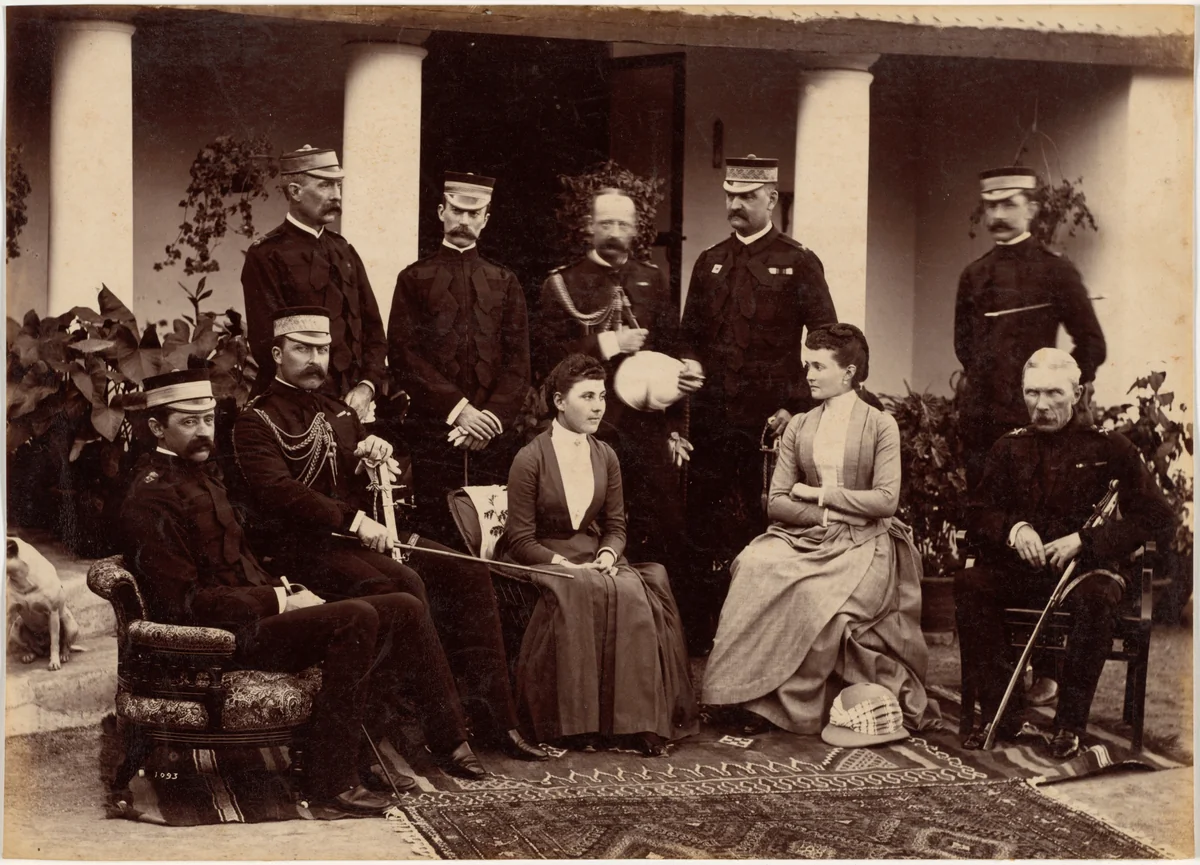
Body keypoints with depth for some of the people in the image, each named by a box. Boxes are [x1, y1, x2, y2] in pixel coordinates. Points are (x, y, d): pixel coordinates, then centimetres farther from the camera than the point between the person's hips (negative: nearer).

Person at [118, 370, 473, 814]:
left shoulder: (199, 474, 18)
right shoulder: (149, 501, -12)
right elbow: (185, 603, -19)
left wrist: (285, 592, 4)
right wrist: (280, 601, -16)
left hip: (257, 610, 10)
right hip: (231, 636, -10)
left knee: (405, 611, -2)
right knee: (356, 618, -29)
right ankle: (330, 779, -24)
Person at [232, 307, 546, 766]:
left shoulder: (339, 412, 23)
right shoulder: (257, 422, -2)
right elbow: (277, 491, -19)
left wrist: (382, 456, 0)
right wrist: (354, 520, -27)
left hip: (366, 535, 8)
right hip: (308, 547, -8)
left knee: (468, 573, -10)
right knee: (404, 584, -32)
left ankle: (494, 718, -11)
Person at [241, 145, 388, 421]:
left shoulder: (344, 252, 15)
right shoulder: (266, 256, -6)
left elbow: (373, 329, 14)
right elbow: (267, 345, -12)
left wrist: (366, 388, -3)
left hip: (352, 403, 6)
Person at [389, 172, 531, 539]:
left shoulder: (505, 283, 14)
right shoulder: (414, 279, 7)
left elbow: (518, 363, 8)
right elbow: (403, 355, -3)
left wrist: (492, 418, -8)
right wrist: (458, 409, -11)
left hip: (493, 432, 2)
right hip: (433, 430, -2)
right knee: (434, 531, -3)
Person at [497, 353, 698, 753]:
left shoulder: (605, 457, 12)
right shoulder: (530, 459, -6)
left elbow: (616, 525, 14)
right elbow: (520, 539, -7)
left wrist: (608, 554, -8)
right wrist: (563, 565, -19)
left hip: (595, 560, 5)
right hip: (543, 564, -4)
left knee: (634, 594, -28)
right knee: (580, 593, -37)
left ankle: (635, 718, -26)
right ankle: (575, 721, -31)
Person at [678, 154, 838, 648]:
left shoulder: (798, 265, 1)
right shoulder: (709, 264, 15)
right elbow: (690, 333, 22)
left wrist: (796, 406, -9)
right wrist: (690, 363, -1)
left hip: (770, 420, -4)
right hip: (712, 418, 4)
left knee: (767, 523, -1)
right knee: (705, 522, 6)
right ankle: (709, 622, 15)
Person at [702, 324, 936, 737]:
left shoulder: (880, 425, 2)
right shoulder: (798, 427, 14)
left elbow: (886, 500, -8)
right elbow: (776, 502, 8)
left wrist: (819, 494, -8)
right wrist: (822, 515, -9)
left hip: (864, 544, -3)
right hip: (810, 538, 4)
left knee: (817, 594, -33)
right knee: (756, 565, -28)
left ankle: (793, 705, -18)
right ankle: (757, 695, -25)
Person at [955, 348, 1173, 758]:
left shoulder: (1109, 447, 4)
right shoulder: (1009, 448, 13)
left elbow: (1155, 514, -3)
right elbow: (978, 515, 11)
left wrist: (1085, 540, -13)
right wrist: (1014, 528, -13)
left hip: (1086, 566, -3)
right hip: (1020, 569, 3)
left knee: (1097, 597, -38)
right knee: (969, 583, -27)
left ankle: (1070, 722, -25)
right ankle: (1000, 712, -21)